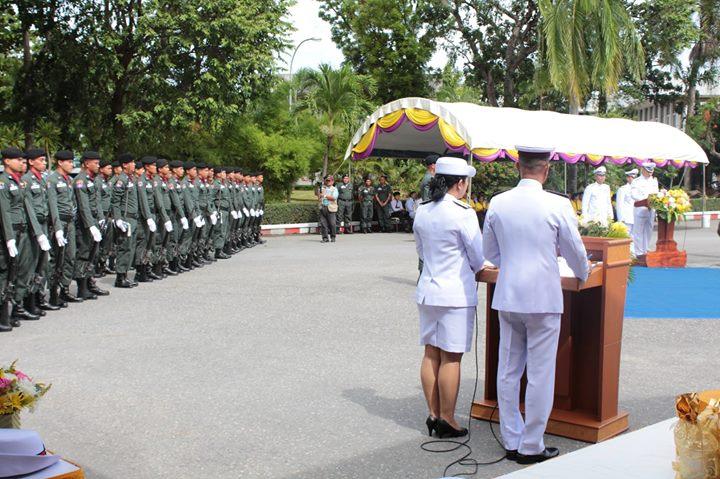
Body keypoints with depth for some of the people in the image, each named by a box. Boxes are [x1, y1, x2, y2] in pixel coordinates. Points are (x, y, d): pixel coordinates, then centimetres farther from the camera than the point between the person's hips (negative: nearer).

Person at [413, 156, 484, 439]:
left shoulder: (422, 212, 4)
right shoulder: (463, 214, -15)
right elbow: (479, 258, -7)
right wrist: (469, 269, 14)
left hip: (427, 290, 7)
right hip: (456, 293, -7)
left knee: (431, 354, 12)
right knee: (451, 358, 0)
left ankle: (433, 414, 20)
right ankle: (447, 420, 7)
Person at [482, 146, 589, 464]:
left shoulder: (498, 204, 0)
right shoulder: (557, 205, -12)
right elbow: (575, 252, 0)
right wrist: (582, 275, 21)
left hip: (507, 297, 4)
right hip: (543, 298, -4)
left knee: (508, 372, 12)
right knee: (540, 375, 5)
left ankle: (511, 443, 22)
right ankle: (531, 447, 12)